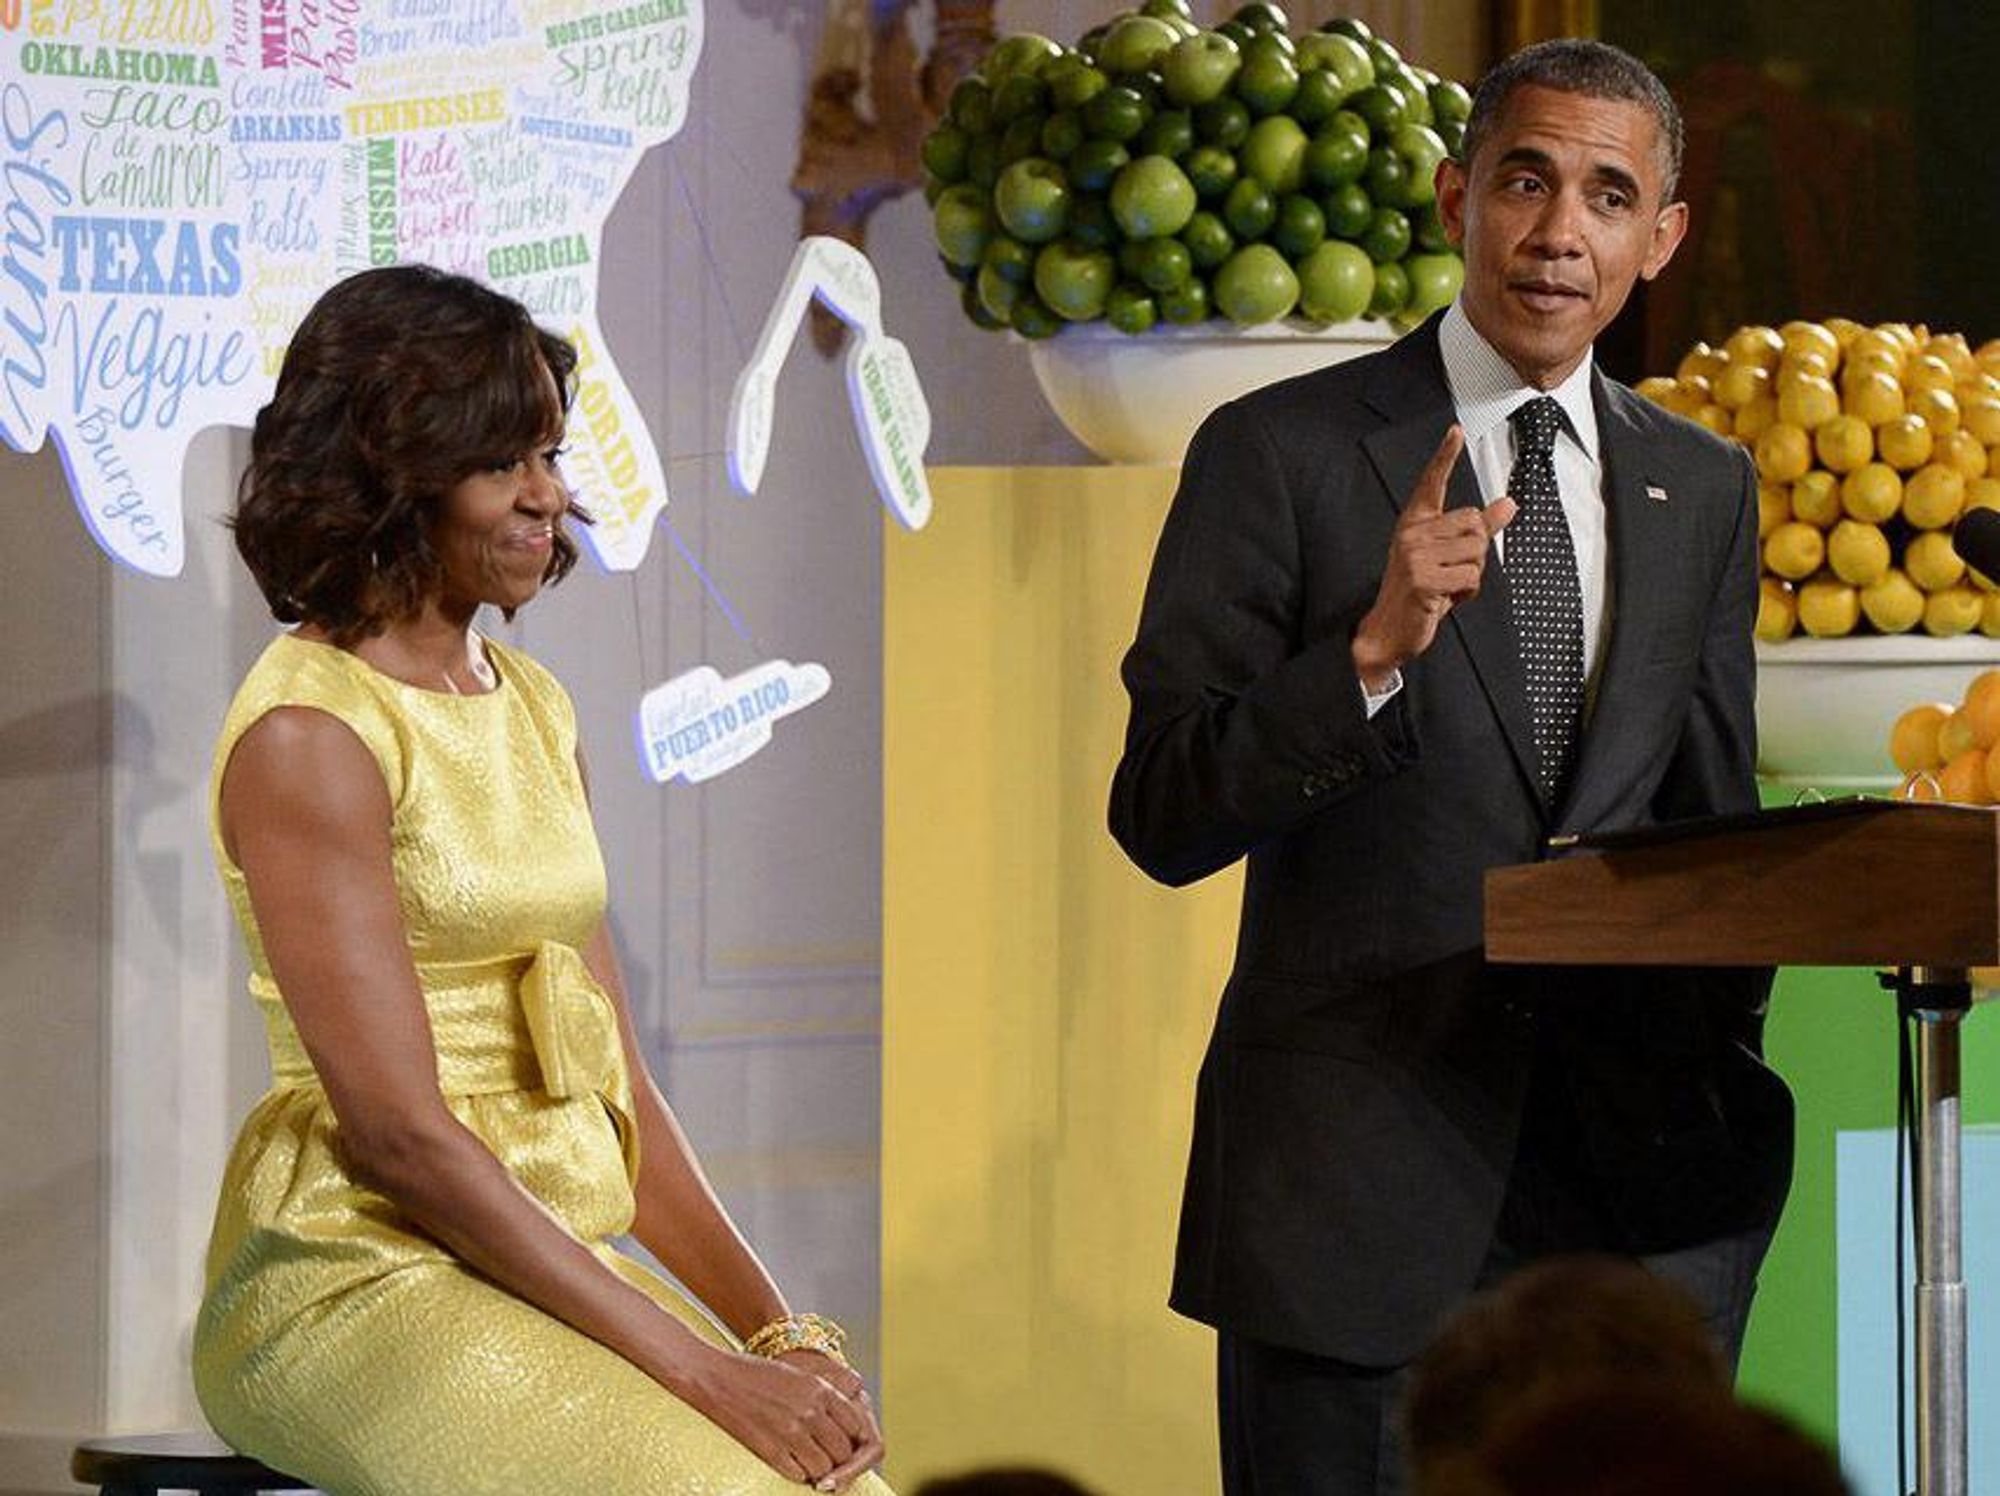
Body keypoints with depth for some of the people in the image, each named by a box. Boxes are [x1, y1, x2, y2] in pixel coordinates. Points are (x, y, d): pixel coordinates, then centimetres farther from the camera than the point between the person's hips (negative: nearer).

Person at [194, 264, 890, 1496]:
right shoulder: (307, 734, -10)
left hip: (548, 1256, 7)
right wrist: (702, 1373, -19)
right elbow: (399, 1132, -16)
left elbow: (615, 1080, 14)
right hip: (359, 1272, -7)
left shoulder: (532, 706, 15)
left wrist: (776, 1332, -1)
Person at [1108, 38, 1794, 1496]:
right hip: (1358, 1175, -3)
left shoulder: (1704, 489, 14)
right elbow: (1161, 820, -6)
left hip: (1628, 1162, 4)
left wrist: (1718, 1087, 7)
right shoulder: (1279, 454, -1)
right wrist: (1374, 650, -20)